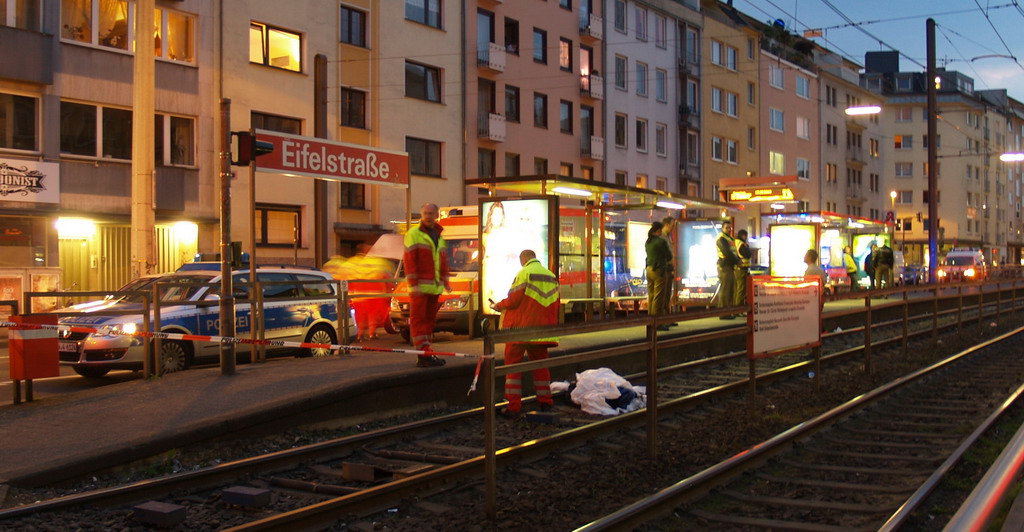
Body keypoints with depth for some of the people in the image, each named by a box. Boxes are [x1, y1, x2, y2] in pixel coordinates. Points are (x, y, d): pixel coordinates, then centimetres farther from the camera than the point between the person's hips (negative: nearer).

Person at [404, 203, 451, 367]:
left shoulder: (439, 236, 18)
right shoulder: (413, 234, -4)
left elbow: (443, 260, 24)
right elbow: (409, 260, -10)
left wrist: (445, 281, 17)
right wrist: (413, 284, -17)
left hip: (435, 286, 8)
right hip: (420, 286, -7)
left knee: (429, 319, 11)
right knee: (418, 320, -7)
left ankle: (426, 354, 17)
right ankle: (424, 355, -12)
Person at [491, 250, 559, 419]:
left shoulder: (524, 273, -10)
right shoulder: (551, 276, 10)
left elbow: (513, 301, -14)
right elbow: (554, 305, 11)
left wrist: (498, 306, 4)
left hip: (521, 327, -6)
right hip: (541, 329, 6)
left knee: (513, 363, 1)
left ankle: (514, 406, -3)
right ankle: (545, 402, 18)